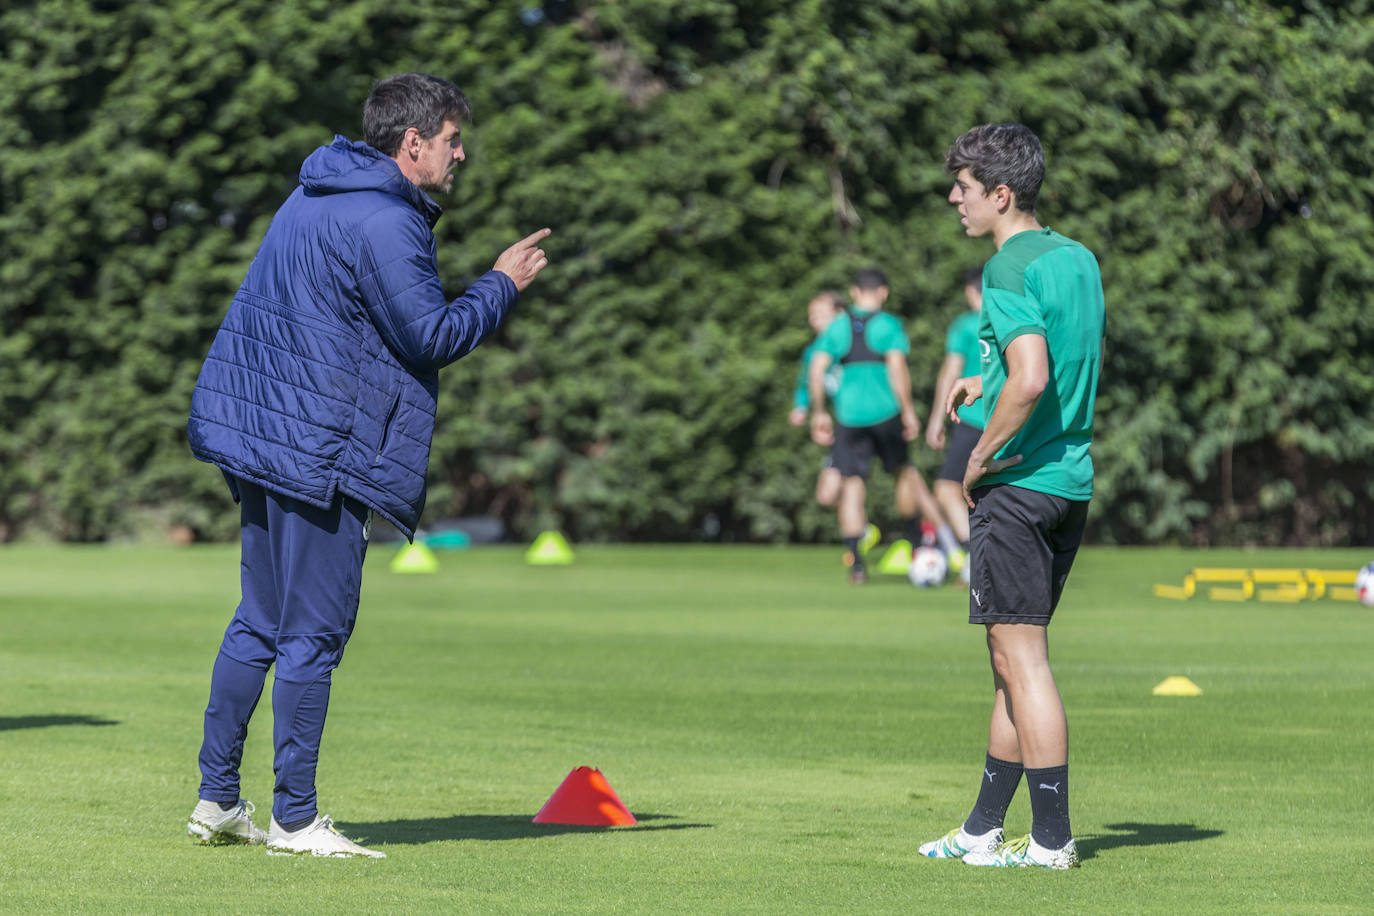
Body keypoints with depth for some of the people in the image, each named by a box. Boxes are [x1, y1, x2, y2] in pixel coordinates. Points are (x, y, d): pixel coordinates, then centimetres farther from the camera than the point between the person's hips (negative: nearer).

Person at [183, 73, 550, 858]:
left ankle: (218, 799, 19)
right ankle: (296, 820, 1)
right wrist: (503, 284, -4)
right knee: (314, 632, -4)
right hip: (317, 446, -10)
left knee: (261, 623, 16)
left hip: (261, 434, 10)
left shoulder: (318, 198, 16)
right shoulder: (382, 222, -16)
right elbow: (432, 336, -17)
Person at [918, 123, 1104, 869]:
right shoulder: (1077, 259, 13)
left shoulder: (1009, 271, -14)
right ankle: (984, 829, 22)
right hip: (1072, 481, 9)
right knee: (1011, 658, 15)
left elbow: (1030, 381, -26)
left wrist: (981, 455, -13)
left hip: (1019, 480, -9)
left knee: (1021, 656, -5)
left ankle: (1052, 836, -5)